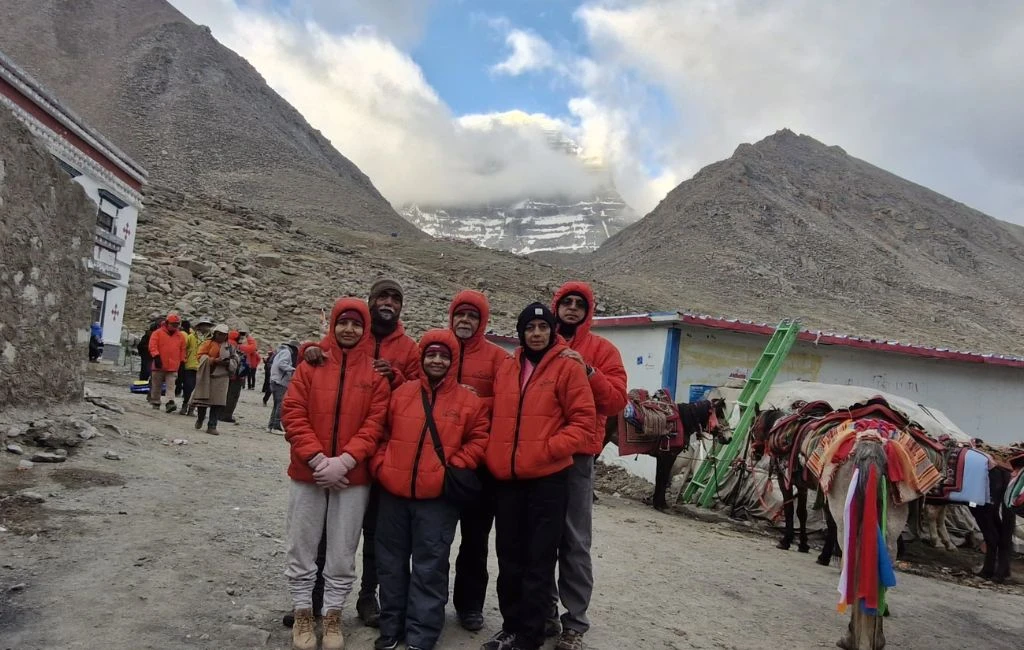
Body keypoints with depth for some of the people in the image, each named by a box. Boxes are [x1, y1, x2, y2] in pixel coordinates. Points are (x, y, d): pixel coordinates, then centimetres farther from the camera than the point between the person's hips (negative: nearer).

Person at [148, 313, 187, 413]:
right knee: (156, 386, 10)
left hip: (173, 367, 1)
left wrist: (182, 362, 12)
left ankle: (170, 402, -20)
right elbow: (152, 346, -8)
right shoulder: (158, 333, 0)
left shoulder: (180, 336, 10)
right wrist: (156, 356, -19)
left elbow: (182, 350, 15)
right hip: (159, 366, -1)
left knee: (171, 386, -11)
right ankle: (155, 403, 22)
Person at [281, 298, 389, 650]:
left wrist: (344, 461, -15)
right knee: (302, 549, 10)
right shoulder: (313, 362, 1)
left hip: (353, 476, 0)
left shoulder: (377, 370, 0)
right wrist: (317, 458, -14)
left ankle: (333, 615, 25)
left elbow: (375, 422, -5)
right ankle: (303, 613, 27)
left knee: (342, 554, 9)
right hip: (308, 472, 1)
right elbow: (292, 412, -4)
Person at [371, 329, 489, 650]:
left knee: (429, 569, 3)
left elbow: (479, 439, 1)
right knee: (391, 564, 13)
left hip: (438, 497, -3)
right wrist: (380, 465, 1)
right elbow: (382, 433, 12)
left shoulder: (469, 401, -1)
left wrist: (454, 468, -8)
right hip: (393, 493, 3)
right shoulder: (401, 393, 6)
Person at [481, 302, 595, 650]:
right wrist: (494, 454, 6)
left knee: (538, 559, 4)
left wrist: (550, 448, -17)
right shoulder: (506, 369, 11)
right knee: (509, 556, 14)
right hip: (506, 477, 5)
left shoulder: (568, 367, -5)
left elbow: (583, 419, -8)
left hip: (547, 477, -5)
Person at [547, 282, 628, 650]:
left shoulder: (602, 350, 4)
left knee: (574, 541, -1)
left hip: (576, 455, -3)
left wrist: (588, 371, -16)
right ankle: (544, 610, 23)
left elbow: (616, 402, -5)